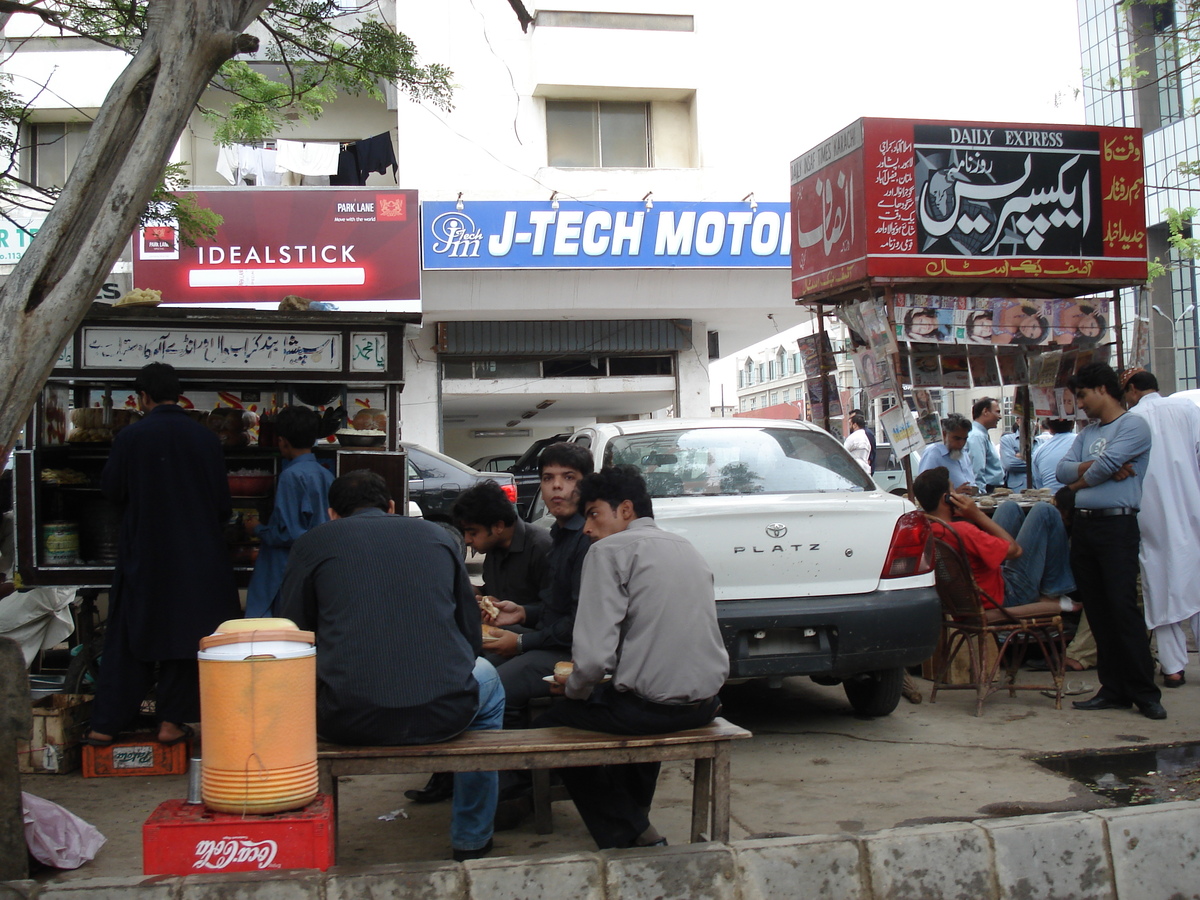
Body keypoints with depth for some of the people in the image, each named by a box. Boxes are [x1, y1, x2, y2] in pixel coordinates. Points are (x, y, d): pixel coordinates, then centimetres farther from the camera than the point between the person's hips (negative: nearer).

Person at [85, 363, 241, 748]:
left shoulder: (129, 438, -10)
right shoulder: (205, 438, -3)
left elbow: (111, 490, 1)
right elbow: (223, 501, 3)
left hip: (142, 555, -1)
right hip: (196, 555, 1)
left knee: (126, 640, 8)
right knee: (183, 636, 10)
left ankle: (106, 724, 11)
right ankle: (171, 721, 11)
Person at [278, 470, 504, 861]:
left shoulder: (312, 543, 10)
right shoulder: (438, 536, 16)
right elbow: (472, 637, 17)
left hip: (346, 722, -1)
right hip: (443, 714, 1)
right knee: (486, 677, 35)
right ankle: (472, 842, 38)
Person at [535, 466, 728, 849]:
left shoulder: (611, 550, -8)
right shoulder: (689, 550, 15)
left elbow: (594, 656, -18)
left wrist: (574, 688, 4)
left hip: (652, 707, -8)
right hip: (705, 703, 8)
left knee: (549, 726, 15)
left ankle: (632, 836, 11)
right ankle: (634, 814, 43)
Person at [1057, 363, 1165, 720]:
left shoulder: (1134, 425, -2)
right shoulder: (1086, 433, 19)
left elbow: (1107, 465, -16)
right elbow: (1063, 470, 5)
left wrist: (1081, 480, 2)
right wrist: (1100, 468, -10)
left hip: (1117, 525, -7)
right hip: (1083, 526, 7)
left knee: (1123, 608, -10)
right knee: (1097, 611, 7)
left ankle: (1144, 692, -4)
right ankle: (1114, 689, 11)